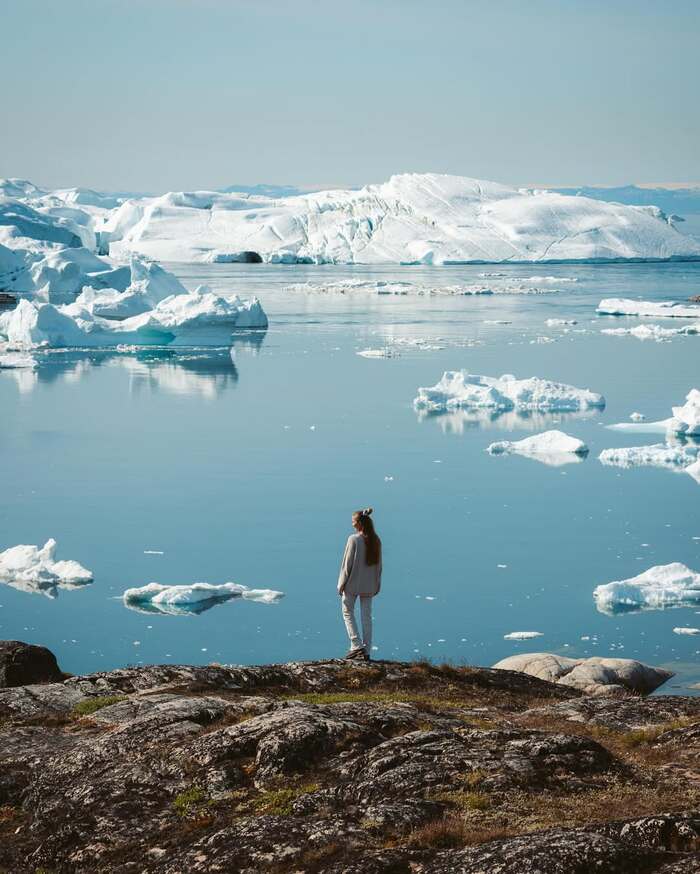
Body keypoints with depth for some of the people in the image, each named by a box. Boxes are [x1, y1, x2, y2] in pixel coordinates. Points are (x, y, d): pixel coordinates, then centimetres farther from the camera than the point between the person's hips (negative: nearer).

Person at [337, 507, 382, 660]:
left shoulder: (353, 539, -16)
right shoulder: (376, 541, 2)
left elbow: (347, 563, -13)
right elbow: (378, 564, 7)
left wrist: (341, 584, -6)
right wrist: (377, 584, 16)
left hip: (353, 583, -5)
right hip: (369, 585, 5)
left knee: (348, 612, 8)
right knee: (366, 616, 10)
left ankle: (356, 645, -5)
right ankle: (366, 650, 11)